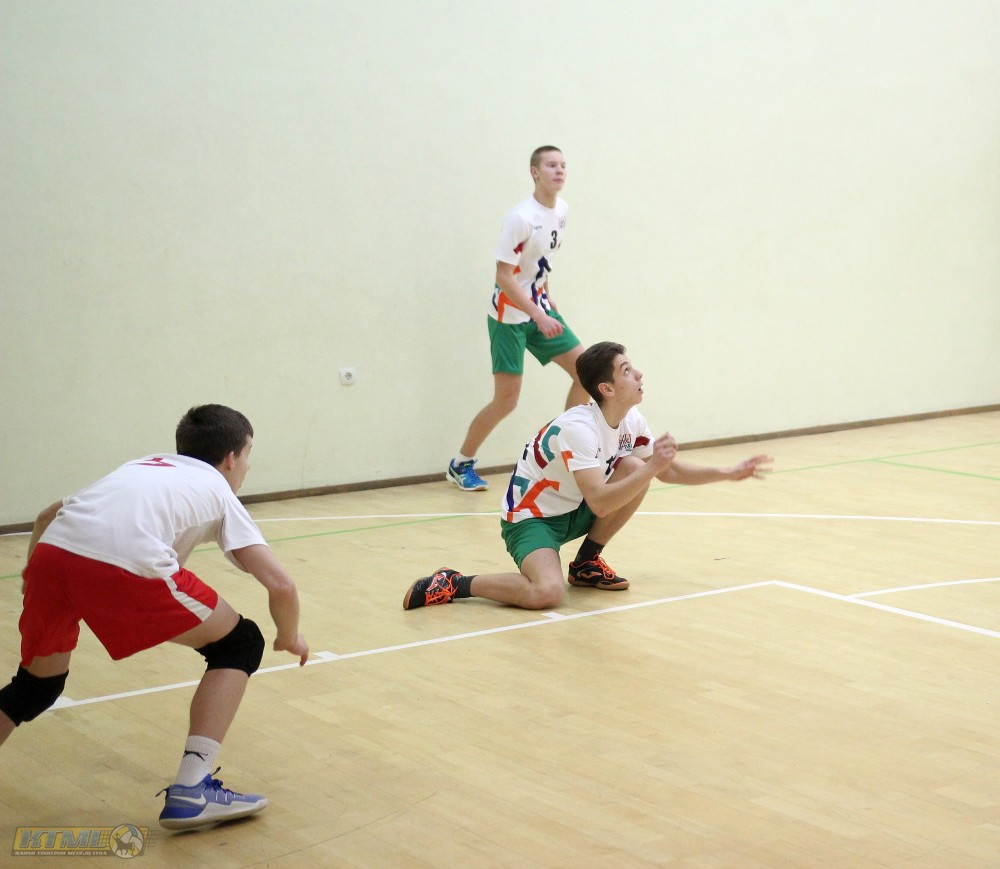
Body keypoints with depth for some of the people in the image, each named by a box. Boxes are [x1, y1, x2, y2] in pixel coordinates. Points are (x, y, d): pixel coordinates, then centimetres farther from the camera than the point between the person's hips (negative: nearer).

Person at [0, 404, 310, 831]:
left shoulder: (143, 466, 38)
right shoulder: (217, 490, 25)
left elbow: (48, 516, 41)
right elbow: (280, 585, 15)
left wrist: (36, 581, 55)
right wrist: (290, 637, 34)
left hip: (51, 554, 6)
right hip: (124, 568, -5)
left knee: (36, 686, 31)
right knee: (239, 645, 16)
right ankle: (191, 791, 7)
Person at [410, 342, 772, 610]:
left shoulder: (631, 421, -3)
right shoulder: (579, 427, -28)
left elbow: (669, 470, 11)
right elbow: (599, 503, -35)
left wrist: (728, 473, 2)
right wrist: (652, 467, -38)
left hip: (573, 512, 8)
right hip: (529, 517, -8)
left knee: (634, 469, -11)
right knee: (547, 592, -34)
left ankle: (586, 563, 4)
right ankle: (453, 584, -13)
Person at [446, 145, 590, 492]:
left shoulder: (561, 210, 2)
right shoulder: (521, 217, -21)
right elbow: (504, 276, -22)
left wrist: (548, 298, 12)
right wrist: (539, 316, -27)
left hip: (540, 309, 8)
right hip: (509, 316, -7)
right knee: (506, 400, -8)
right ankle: (460, 465, 10)